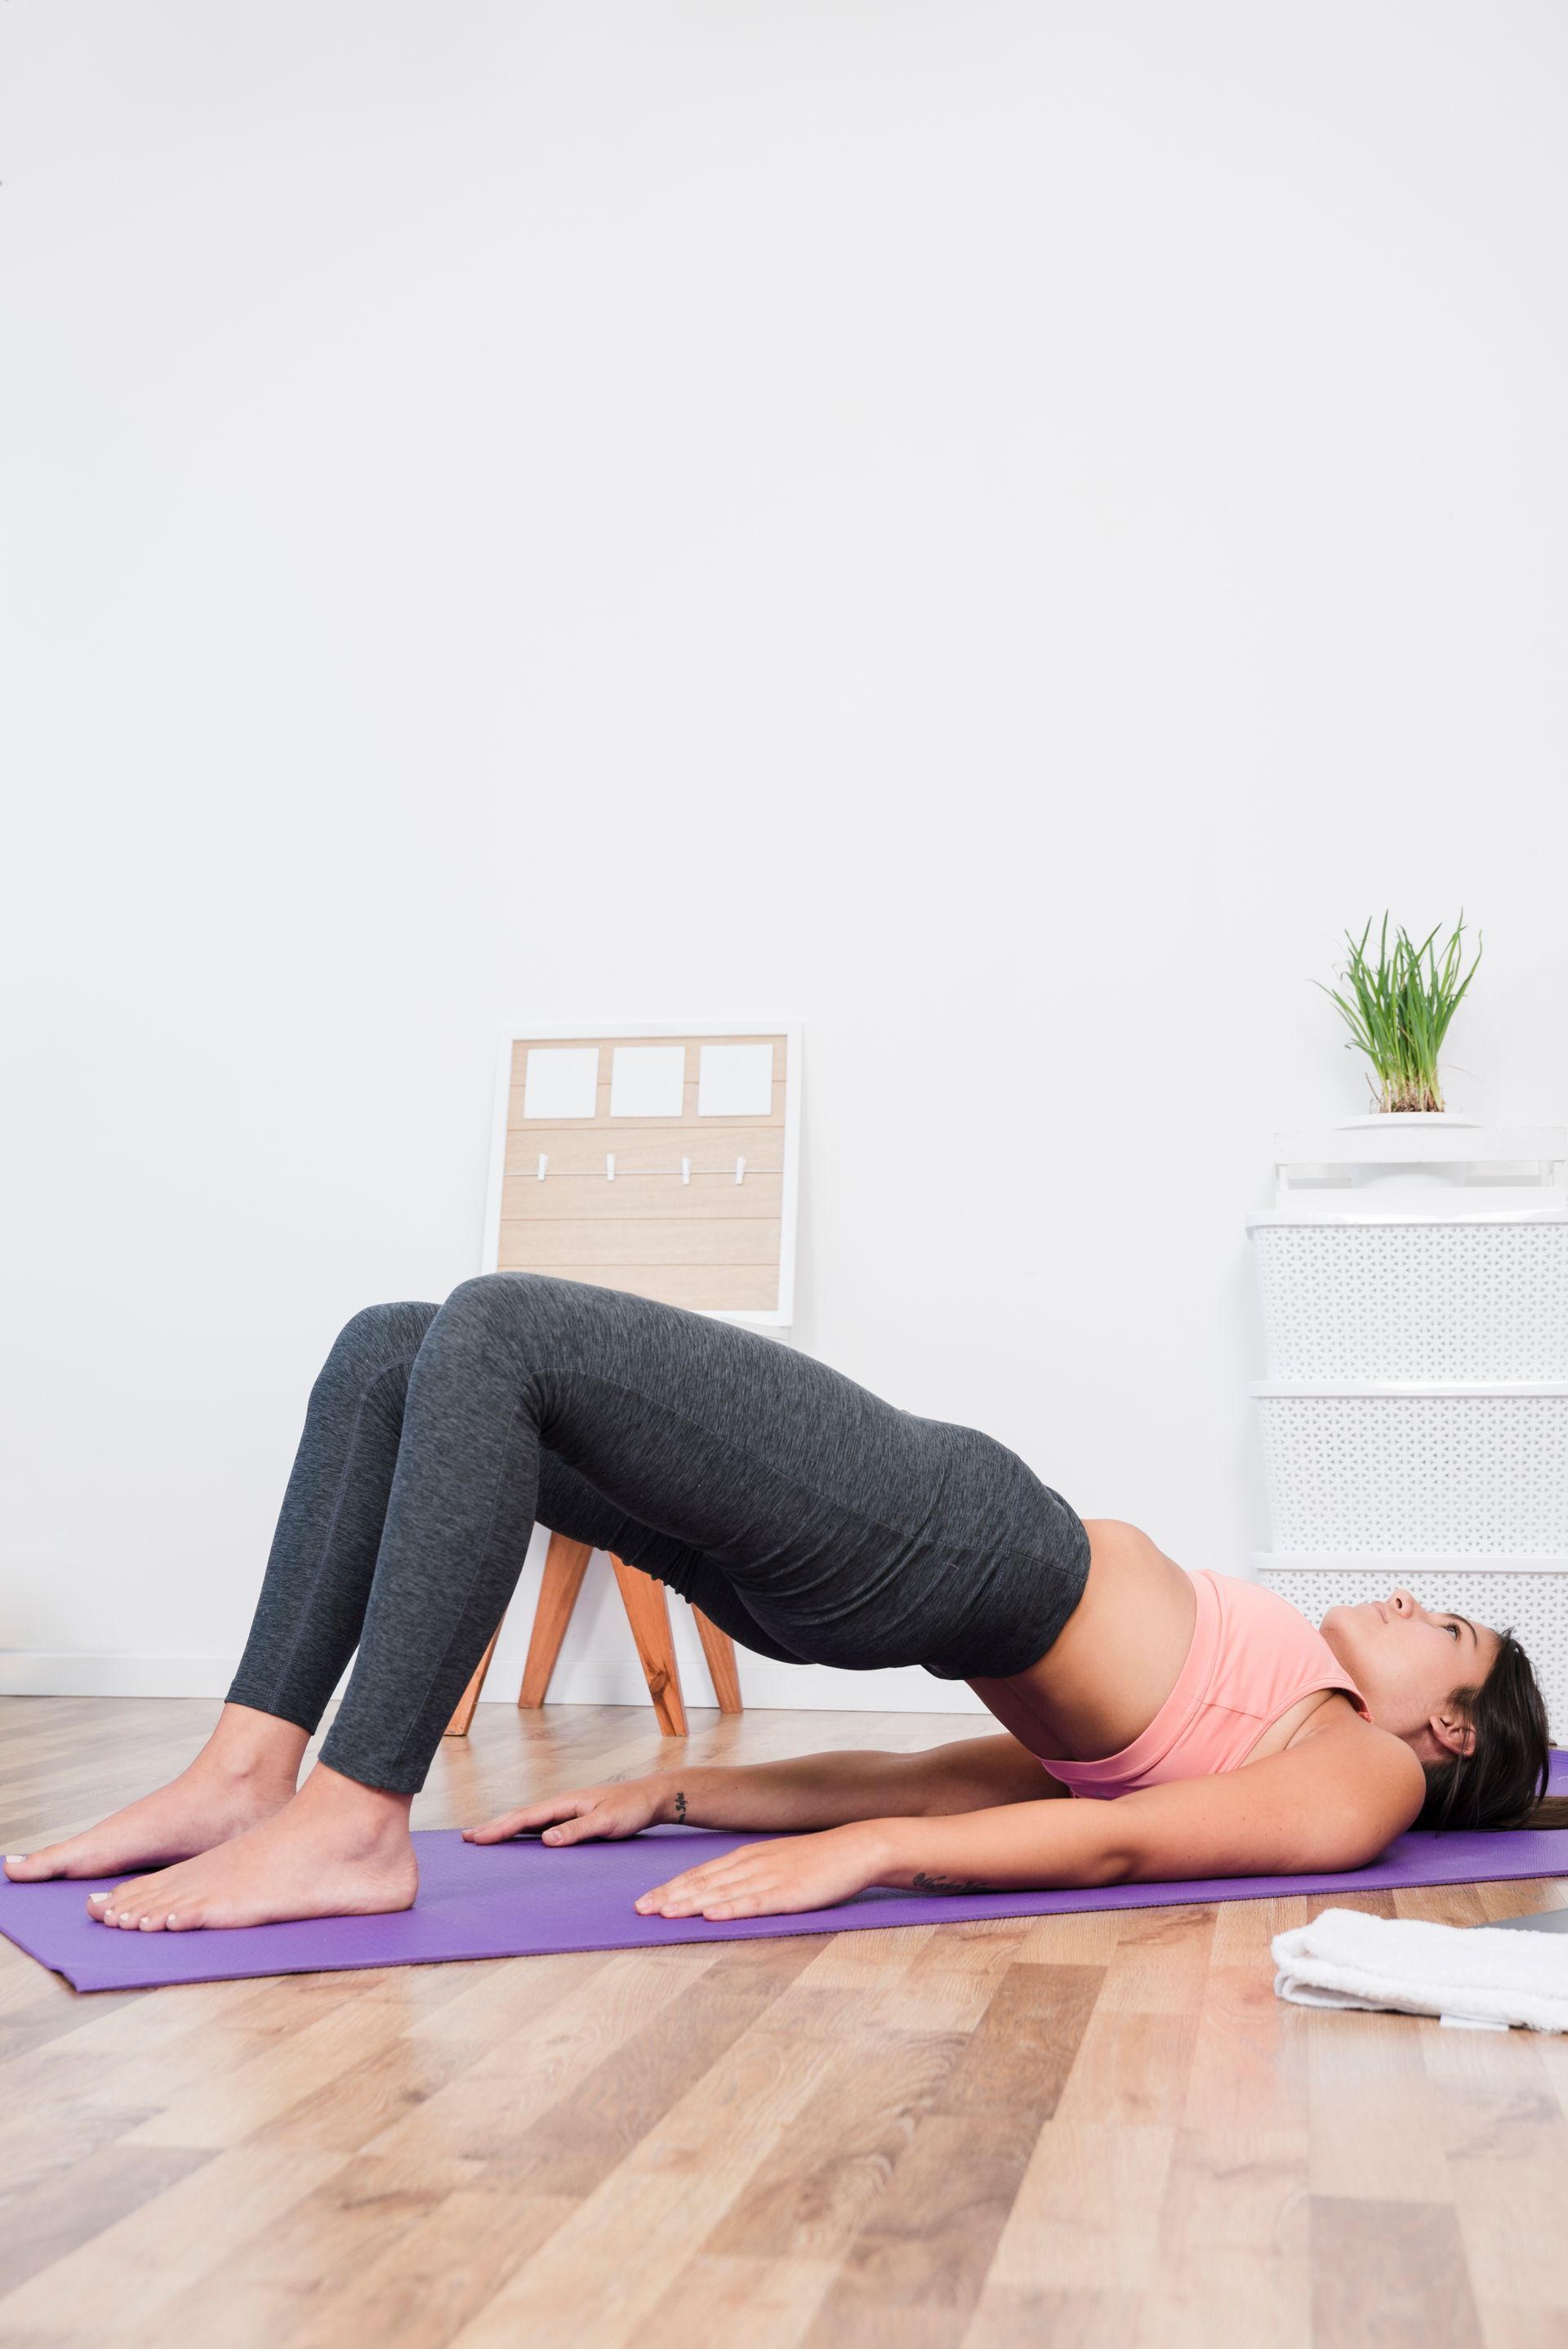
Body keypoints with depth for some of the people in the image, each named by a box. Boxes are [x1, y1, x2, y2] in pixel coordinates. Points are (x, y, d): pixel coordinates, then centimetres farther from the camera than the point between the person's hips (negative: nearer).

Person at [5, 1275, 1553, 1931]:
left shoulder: (1365, 1777, 10)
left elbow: (1118, 1845, -8)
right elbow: (918, 1782, 21)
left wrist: (858, 1854, -22)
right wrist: (675, 1795, 13)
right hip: (870, 1571, 8)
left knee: (503, 1326, -23)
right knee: (393, 1353, -4)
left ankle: (349, 1827, -24)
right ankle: (251, 1772, -7)